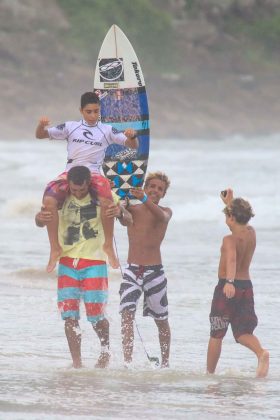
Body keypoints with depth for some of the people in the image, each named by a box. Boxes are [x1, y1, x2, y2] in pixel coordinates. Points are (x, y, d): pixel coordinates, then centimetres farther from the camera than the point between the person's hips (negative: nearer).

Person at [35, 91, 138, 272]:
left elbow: (133, 145, 8)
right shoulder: (70, 127, 14)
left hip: (93, 174, -1)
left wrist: (132, 136, -17)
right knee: (49, 200, -29)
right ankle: (55, 248, -20)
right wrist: (41, 125, -11)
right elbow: (41, 135, 14)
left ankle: (109, 245, -17)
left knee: (107, 200, -34)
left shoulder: (107, 130, 12)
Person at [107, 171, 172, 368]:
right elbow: (127, 219, -21)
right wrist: (120, 212, -47)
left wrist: (145, 199, -42)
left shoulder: (166, 211, 2)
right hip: (132, 270, 0)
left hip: (155, 271, 0)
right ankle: (127, 361, -23)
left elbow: (161, 217, -23)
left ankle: (165, 362, 26)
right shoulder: (133, 209, 3)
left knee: (161, 320, 10)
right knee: (127, 314, -17)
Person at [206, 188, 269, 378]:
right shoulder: (252, 233, 4)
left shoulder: (230, 240, -17)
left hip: (227, 286, -6)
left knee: (216, 334, 8)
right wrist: (230, 202, 36)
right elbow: (240, 222, 29)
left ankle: (210, 373, 15)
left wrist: (229, 281, -52)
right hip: (247, 286, 6)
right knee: (243, 332, 3)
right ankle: (261, 352, -28)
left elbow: (232, 259, -37)